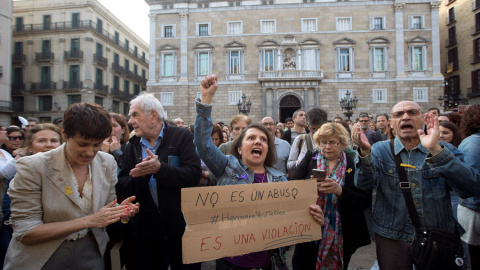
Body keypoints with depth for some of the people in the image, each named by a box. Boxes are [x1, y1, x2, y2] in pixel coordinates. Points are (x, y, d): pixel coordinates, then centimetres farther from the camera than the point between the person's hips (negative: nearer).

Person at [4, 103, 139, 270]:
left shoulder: (108, 163, -8)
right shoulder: (33, 168, -20)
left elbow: (104, 209, 3)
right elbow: (25, 233, -20)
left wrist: (120, 211, -20)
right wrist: (88, 221, -28)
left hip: (91, 252, 4)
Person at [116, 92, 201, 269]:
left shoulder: (182, 136, -7)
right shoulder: (132, 146, 5)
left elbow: (194, 176, -17)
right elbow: (121, 188, 0)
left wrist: (159, 169, -28)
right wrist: (141, 176, -19)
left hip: (180, 228, -3)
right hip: (145, 231, 4)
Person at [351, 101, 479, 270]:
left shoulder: (445, 150, -1)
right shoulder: (380, 150, -2)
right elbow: (364, 187, -17)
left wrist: (436, 151, -30)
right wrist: (365, 152, -32)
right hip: (391, 238, 0)